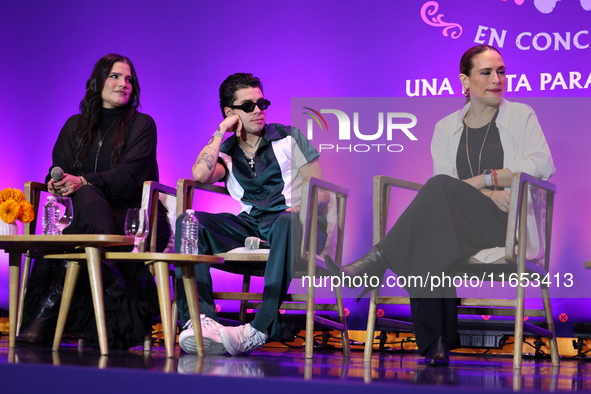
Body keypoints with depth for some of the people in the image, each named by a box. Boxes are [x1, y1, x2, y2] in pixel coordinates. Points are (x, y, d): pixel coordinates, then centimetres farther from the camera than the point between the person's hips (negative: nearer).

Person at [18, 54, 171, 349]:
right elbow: (59, 168, 10)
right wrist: (56, 183, -17)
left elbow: (131, 174, -8)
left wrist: (83, 181, -23)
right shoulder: (75, 126, 21)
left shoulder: (142, 125, 8)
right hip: (87, 214, 3)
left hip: (129, 215, -3)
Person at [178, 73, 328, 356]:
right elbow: (200, 175, -10)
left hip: (287, 220, -3)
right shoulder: (226, 153, 15)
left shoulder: (289, 139, 10)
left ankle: (262, 328, -49)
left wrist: (300, 209, -16)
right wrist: (221, 131, 1)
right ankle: (200, 318, -38)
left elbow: (321, 193, 6)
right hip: (249, 226, 3)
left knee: (287, 223, -41)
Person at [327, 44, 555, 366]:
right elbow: (443, 179, 4)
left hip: (511, 222, -3)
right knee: (428, 235, -36)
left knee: (440, 188, -32)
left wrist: (486, 178, -9)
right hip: (458, 224, 3)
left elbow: (542, 165, -1)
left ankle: (375, 262, -37)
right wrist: (487, 193, -14)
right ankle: (436, 343, -37)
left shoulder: (521, 116, 13)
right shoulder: (446, 128, 19)